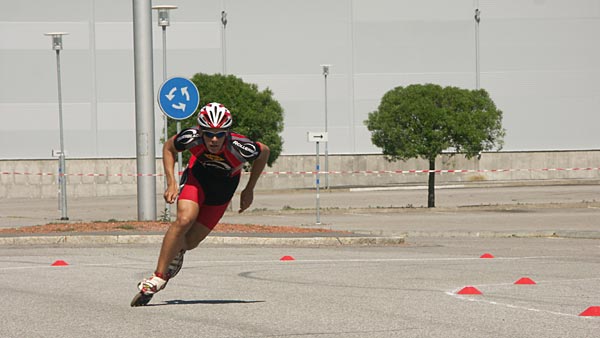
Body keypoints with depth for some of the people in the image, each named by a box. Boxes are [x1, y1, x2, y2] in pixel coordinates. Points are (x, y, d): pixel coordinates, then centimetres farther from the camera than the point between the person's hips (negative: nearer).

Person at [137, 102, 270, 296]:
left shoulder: (239, 147, -36)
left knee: (190, 240, -2)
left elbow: (264, 152, -12)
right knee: (184, 220, -27)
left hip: (223, 188, 0)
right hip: (197, 176, 0)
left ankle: (177, 251, 37)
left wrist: (249, 190, -5)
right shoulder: (192, 138, -32)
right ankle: (159, 277, -18)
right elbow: (168, 148, -8)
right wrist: (171, 183, -16)